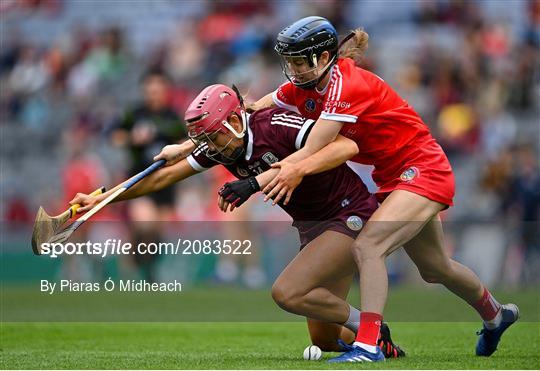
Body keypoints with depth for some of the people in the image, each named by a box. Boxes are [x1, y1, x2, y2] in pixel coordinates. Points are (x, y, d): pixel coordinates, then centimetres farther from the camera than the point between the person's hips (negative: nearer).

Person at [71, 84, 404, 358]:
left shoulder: (276, 125, -25)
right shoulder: (220, 148, -2)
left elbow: (347, 147, -39)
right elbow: (164, 178, 9)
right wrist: (101, 198, 6)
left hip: (350, 216, -9)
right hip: (311, 226, 9)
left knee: (288, 293, -23)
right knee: (324, 340, 6)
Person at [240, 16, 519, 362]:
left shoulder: (348, 84, -28)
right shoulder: (303, 86, -3)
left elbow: (310, 152, -33)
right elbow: (254, 112, 1)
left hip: (423, 168, -10)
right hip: (392, 177, 10)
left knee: (367, 246, -27)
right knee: (435, 268, 24)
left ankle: (368, 344, -29)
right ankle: (496, 315, 48)